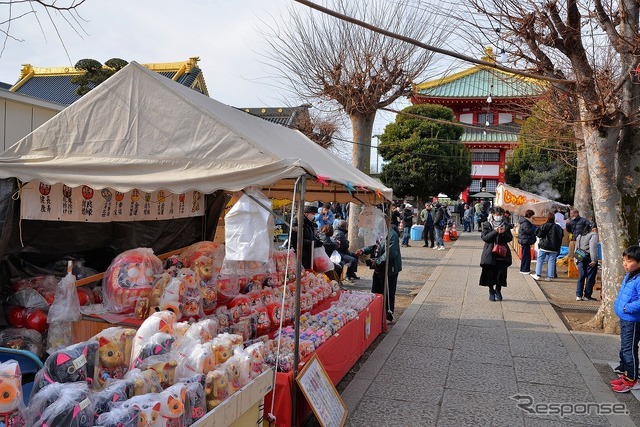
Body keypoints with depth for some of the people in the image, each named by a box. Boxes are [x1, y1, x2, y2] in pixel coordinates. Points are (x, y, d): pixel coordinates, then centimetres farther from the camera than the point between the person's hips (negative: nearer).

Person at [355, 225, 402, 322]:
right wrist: (363, 250, -2)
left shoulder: (392, 235, -23)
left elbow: (390, 254, -28)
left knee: (388, 294, 5)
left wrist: (376, 261, -23)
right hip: (378, 269, 9)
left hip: (389, 270, -9)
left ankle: (388, 316, 21)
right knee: (375, 292, 20)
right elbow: (374, 245, 15)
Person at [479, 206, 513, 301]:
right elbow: (484, 237, -8)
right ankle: (491, 291, 20)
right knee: (490, 273, 1)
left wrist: (503, 233, -14)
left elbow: (510, 238, 5)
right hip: (490, 253, -2)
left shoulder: (505, 225, 11)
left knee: (501, 273, -5)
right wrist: (495, 232, -19)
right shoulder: (487, 225, 3)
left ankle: (498, 290, 17)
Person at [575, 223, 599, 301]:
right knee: (590, 277, 2)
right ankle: (587, 296, 5)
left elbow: (576, 248, 18)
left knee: (581, 276, 11)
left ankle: (578, 295, 7)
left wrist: (576, 261, 19)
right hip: (589, 258, -7)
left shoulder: (580, 236, 19)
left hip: (580, 259, 7)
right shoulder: (594, 235, -5)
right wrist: (594, 260, -20)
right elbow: (593, 247, -18)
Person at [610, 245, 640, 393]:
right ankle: (625, 373, 38)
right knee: (624, 347, 22)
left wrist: (627, 308, -25)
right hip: (624, 319, 10)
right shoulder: (628, 277, 6)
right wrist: (617, 305, 10)